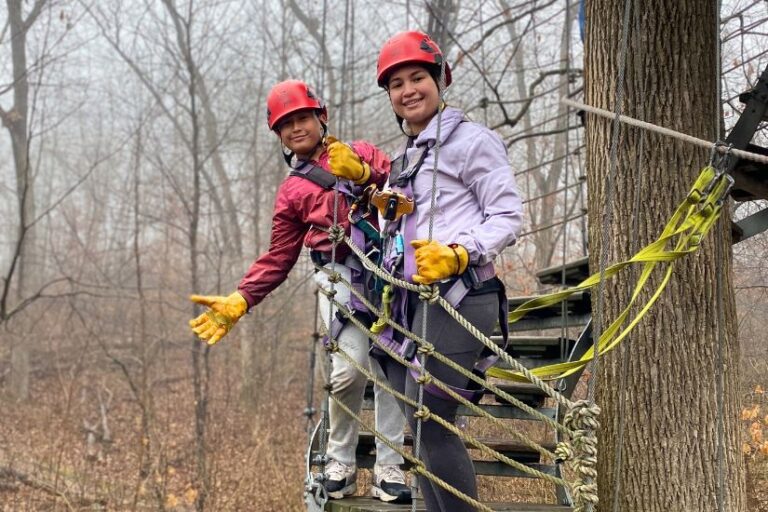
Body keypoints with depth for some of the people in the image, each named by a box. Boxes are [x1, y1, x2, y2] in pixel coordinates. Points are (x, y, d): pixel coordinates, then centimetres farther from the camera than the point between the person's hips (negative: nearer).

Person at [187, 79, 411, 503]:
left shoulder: (361, 152, 19)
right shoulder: (292, 190, 18)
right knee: (349, 369, -18)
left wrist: (363, 173, -8)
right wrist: (238, 301, 3)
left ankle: (388, 471, 9)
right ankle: (340, 464, 3)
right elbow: (278, 259, 14)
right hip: (341, 276, -1)